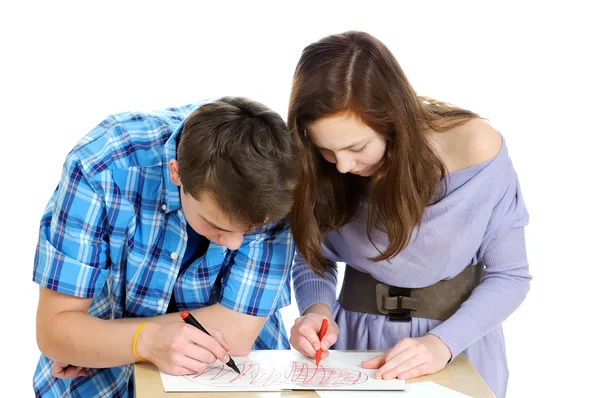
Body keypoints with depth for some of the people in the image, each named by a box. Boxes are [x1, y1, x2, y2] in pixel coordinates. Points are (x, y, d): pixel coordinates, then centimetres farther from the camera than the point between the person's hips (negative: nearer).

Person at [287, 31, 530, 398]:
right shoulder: (320, 170, -13)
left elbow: (510, 276, -12)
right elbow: (313, 259, 1)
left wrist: (442, 342, -24)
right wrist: (317, 309, -19)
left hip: (458, 338, 0)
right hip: (358, 337, 1)